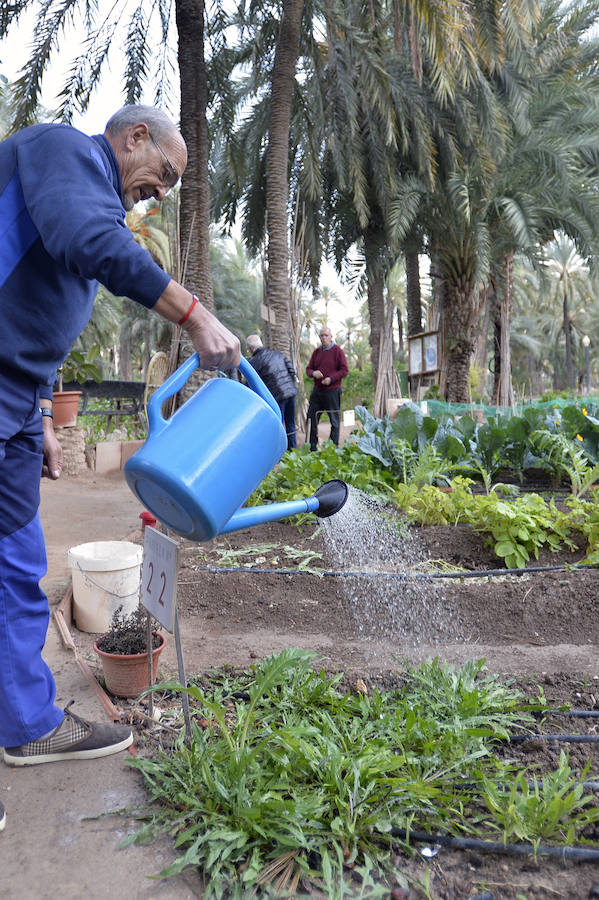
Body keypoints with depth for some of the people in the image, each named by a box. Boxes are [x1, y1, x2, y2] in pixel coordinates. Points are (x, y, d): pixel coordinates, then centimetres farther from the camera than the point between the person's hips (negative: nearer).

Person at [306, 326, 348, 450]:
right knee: (311, 418, 5)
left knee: (334, 420, 2)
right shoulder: (317, 352, 13)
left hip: (332, 391, -5)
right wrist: (313, 373, -8)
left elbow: (344, 371, -6)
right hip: (317, 390, 5)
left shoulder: (337, 351, -3)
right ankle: (312, 447, 14)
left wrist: (331, 379, -18)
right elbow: (308, 368, 15)